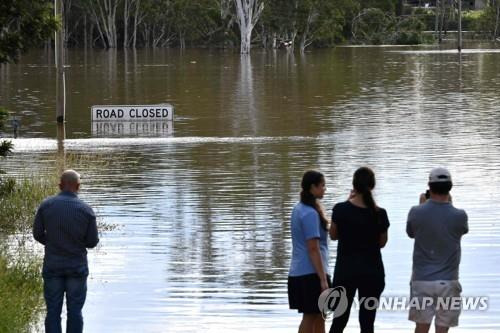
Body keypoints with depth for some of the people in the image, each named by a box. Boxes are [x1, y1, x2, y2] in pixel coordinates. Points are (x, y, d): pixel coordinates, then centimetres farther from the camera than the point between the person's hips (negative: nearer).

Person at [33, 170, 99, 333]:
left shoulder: (46, 205, -8)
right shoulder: (86, 210, -10)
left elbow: (38, 234, 0)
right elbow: (92, 242, -5)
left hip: (52, 266, 1)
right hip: (77, 267, -1)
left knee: (53, 312, 7)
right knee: (75, 312, 7)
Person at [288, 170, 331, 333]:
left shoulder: (299, 209, 12)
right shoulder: (310, 214, -16)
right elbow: (313, 249, -19)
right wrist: (323, 278, -19)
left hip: (298, 273, 9)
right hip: (311, 273, -9)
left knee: (318, 317, 14)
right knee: (310, 317, -3)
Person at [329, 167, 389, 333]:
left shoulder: (341, 209, -9)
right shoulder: (379, 214, -8)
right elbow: (382, 242, 5)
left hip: (345, 271, 0)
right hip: (371, 272, 0)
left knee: (340, 319, 11)